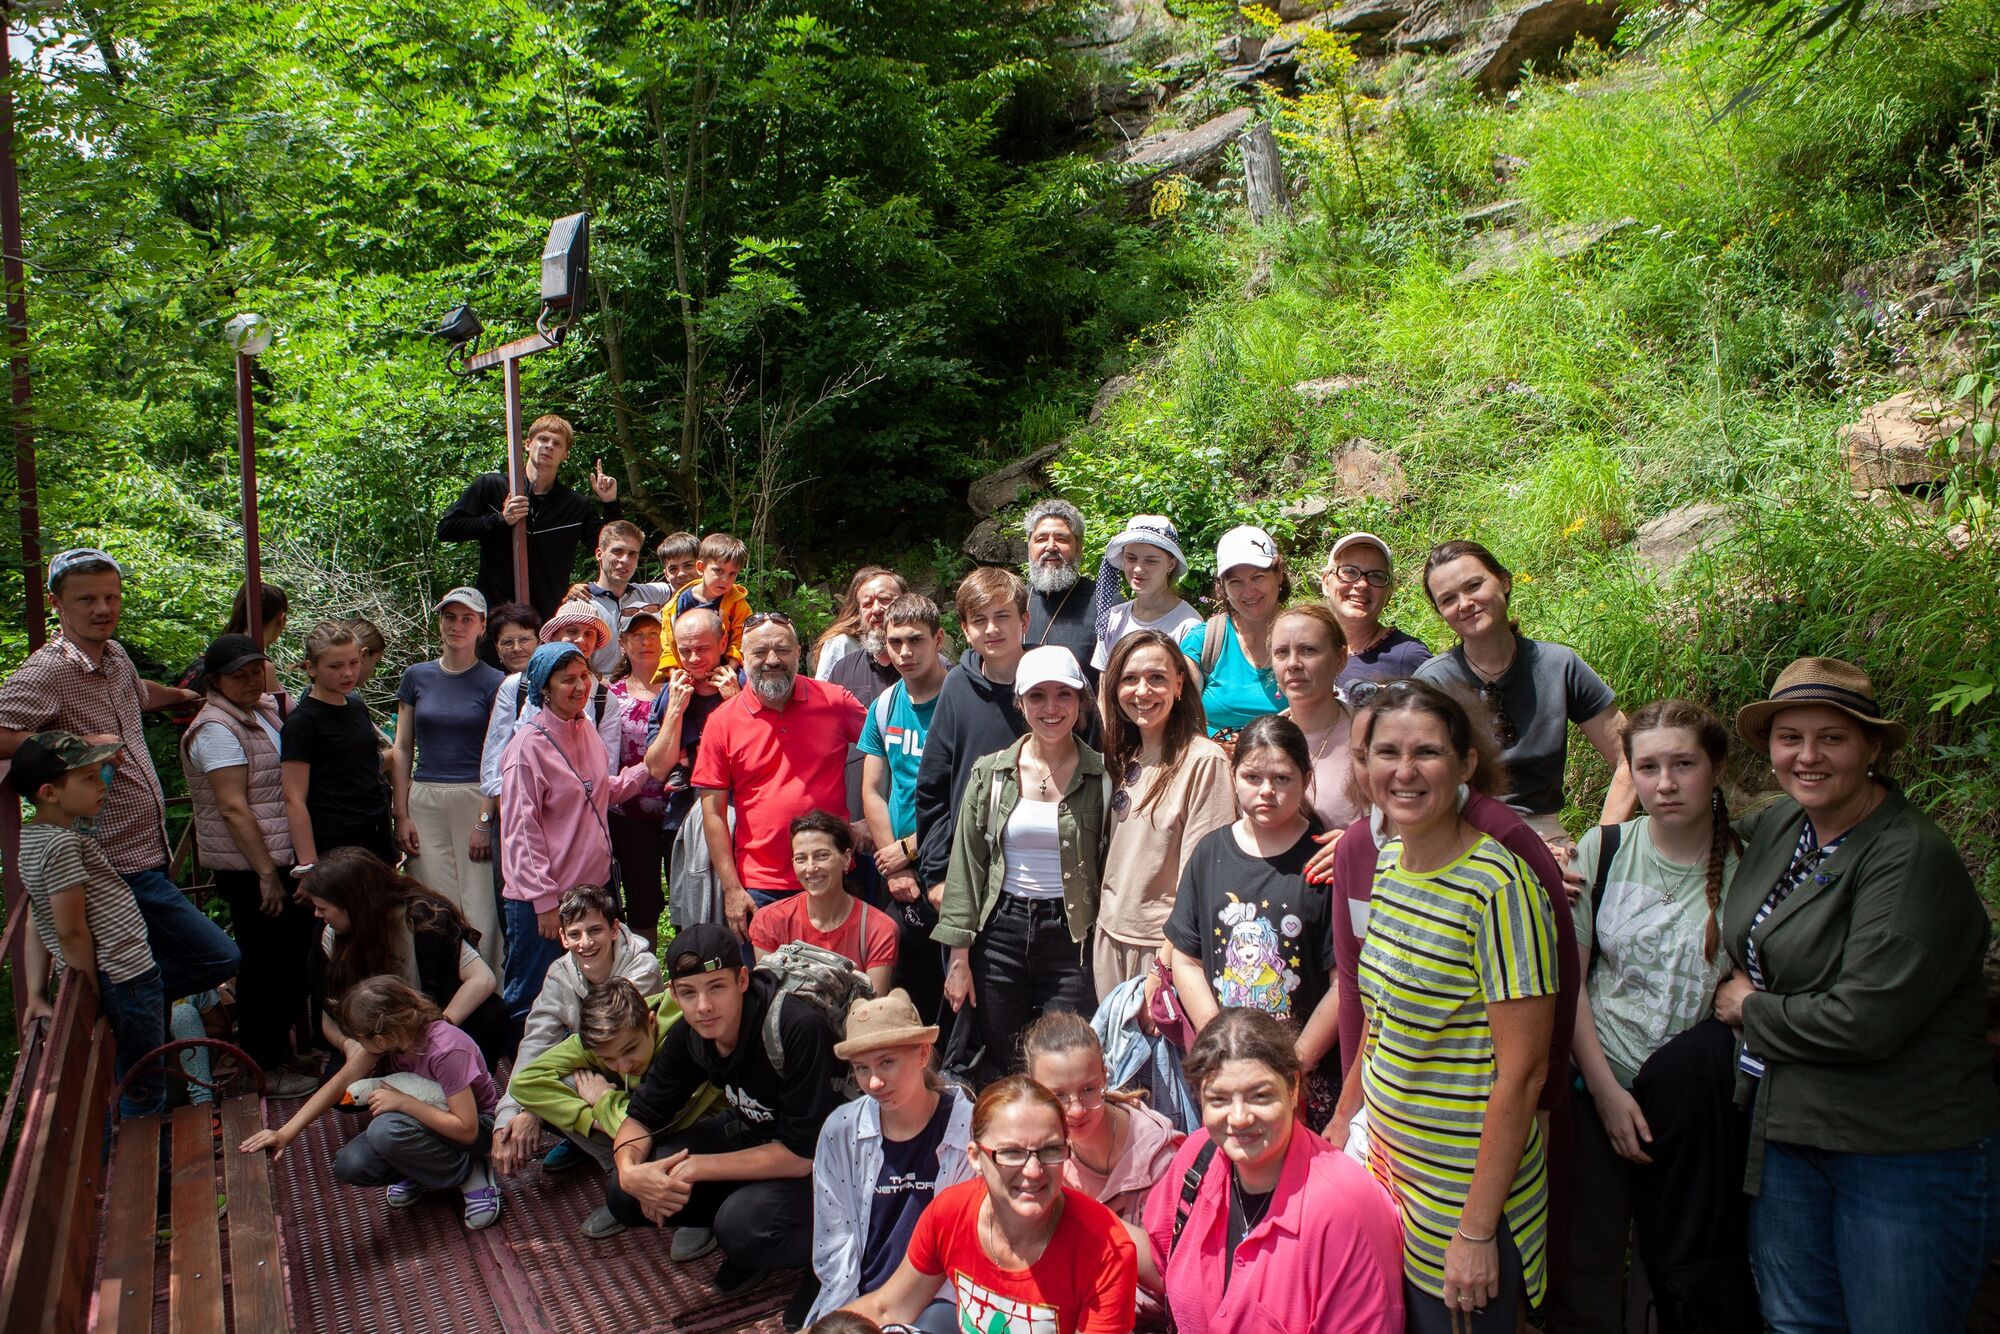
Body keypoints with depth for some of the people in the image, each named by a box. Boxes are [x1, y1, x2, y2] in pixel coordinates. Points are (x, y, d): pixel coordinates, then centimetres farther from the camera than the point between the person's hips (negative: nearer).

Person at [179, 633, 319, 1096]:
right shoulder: (216, 729, -16)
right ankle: (264, 1070, 13)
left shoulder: (265, 710, 10)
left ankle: (282, 1041, 35)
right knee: (265, 962, 1)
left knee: (295, 952, 17)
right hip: (248, 868, -9)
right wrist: (267, 874, -19)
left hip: (283, 858, 9)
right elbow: (234, 808, -20)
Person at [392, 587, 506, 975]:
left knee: (480, 907, -4)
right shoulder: (417, 677, 10)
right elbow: (401, 750, 11)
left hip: (475, 799, -3)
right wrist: (401, 814, 3)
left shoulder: (492, 682, 1)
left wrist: (485, 821, -10)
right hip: (424, 801, 3)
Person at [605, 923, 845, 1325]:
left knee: (742, 1223, -34)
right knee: (625, 1195, -6)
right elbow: (643, 1114, 1)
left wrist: (697, 1167, -26)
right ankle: (752, 1241, 10)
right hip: (754, 1133, 7)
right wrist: (630, 1170, -22)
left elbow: (803, 1152, -30)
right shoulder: (689, 1035, -10)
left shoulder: (799, 1030, -32)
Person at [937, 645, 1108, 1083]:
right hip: (1001, 933, 2)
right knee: (998, 1071, 9)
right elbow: (967, 866, 3)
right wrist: (959, 957, 0)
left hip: (1072, 938, -1)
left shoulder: (1102, 776, -2)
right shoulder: (990, 772, 2)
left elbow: (1112, 870, -1)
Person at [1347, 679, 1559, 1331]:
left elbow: (1522, 1070, -21)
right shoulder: (1389, 858, 2)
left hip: (1466, 1189, -7)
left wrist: (1477, 1232, -18)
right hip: (1389, 1159, 7)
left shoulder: (1497, 885, -22)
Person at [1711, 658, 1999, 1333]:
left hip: (1905, 1155, -7)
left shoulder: (1914, 858, -19)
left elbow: (1864, 1021, -26)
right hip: (1783, 1133, 7)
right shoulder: (1777, 825, 3)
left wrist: (1750, 1009, -9)